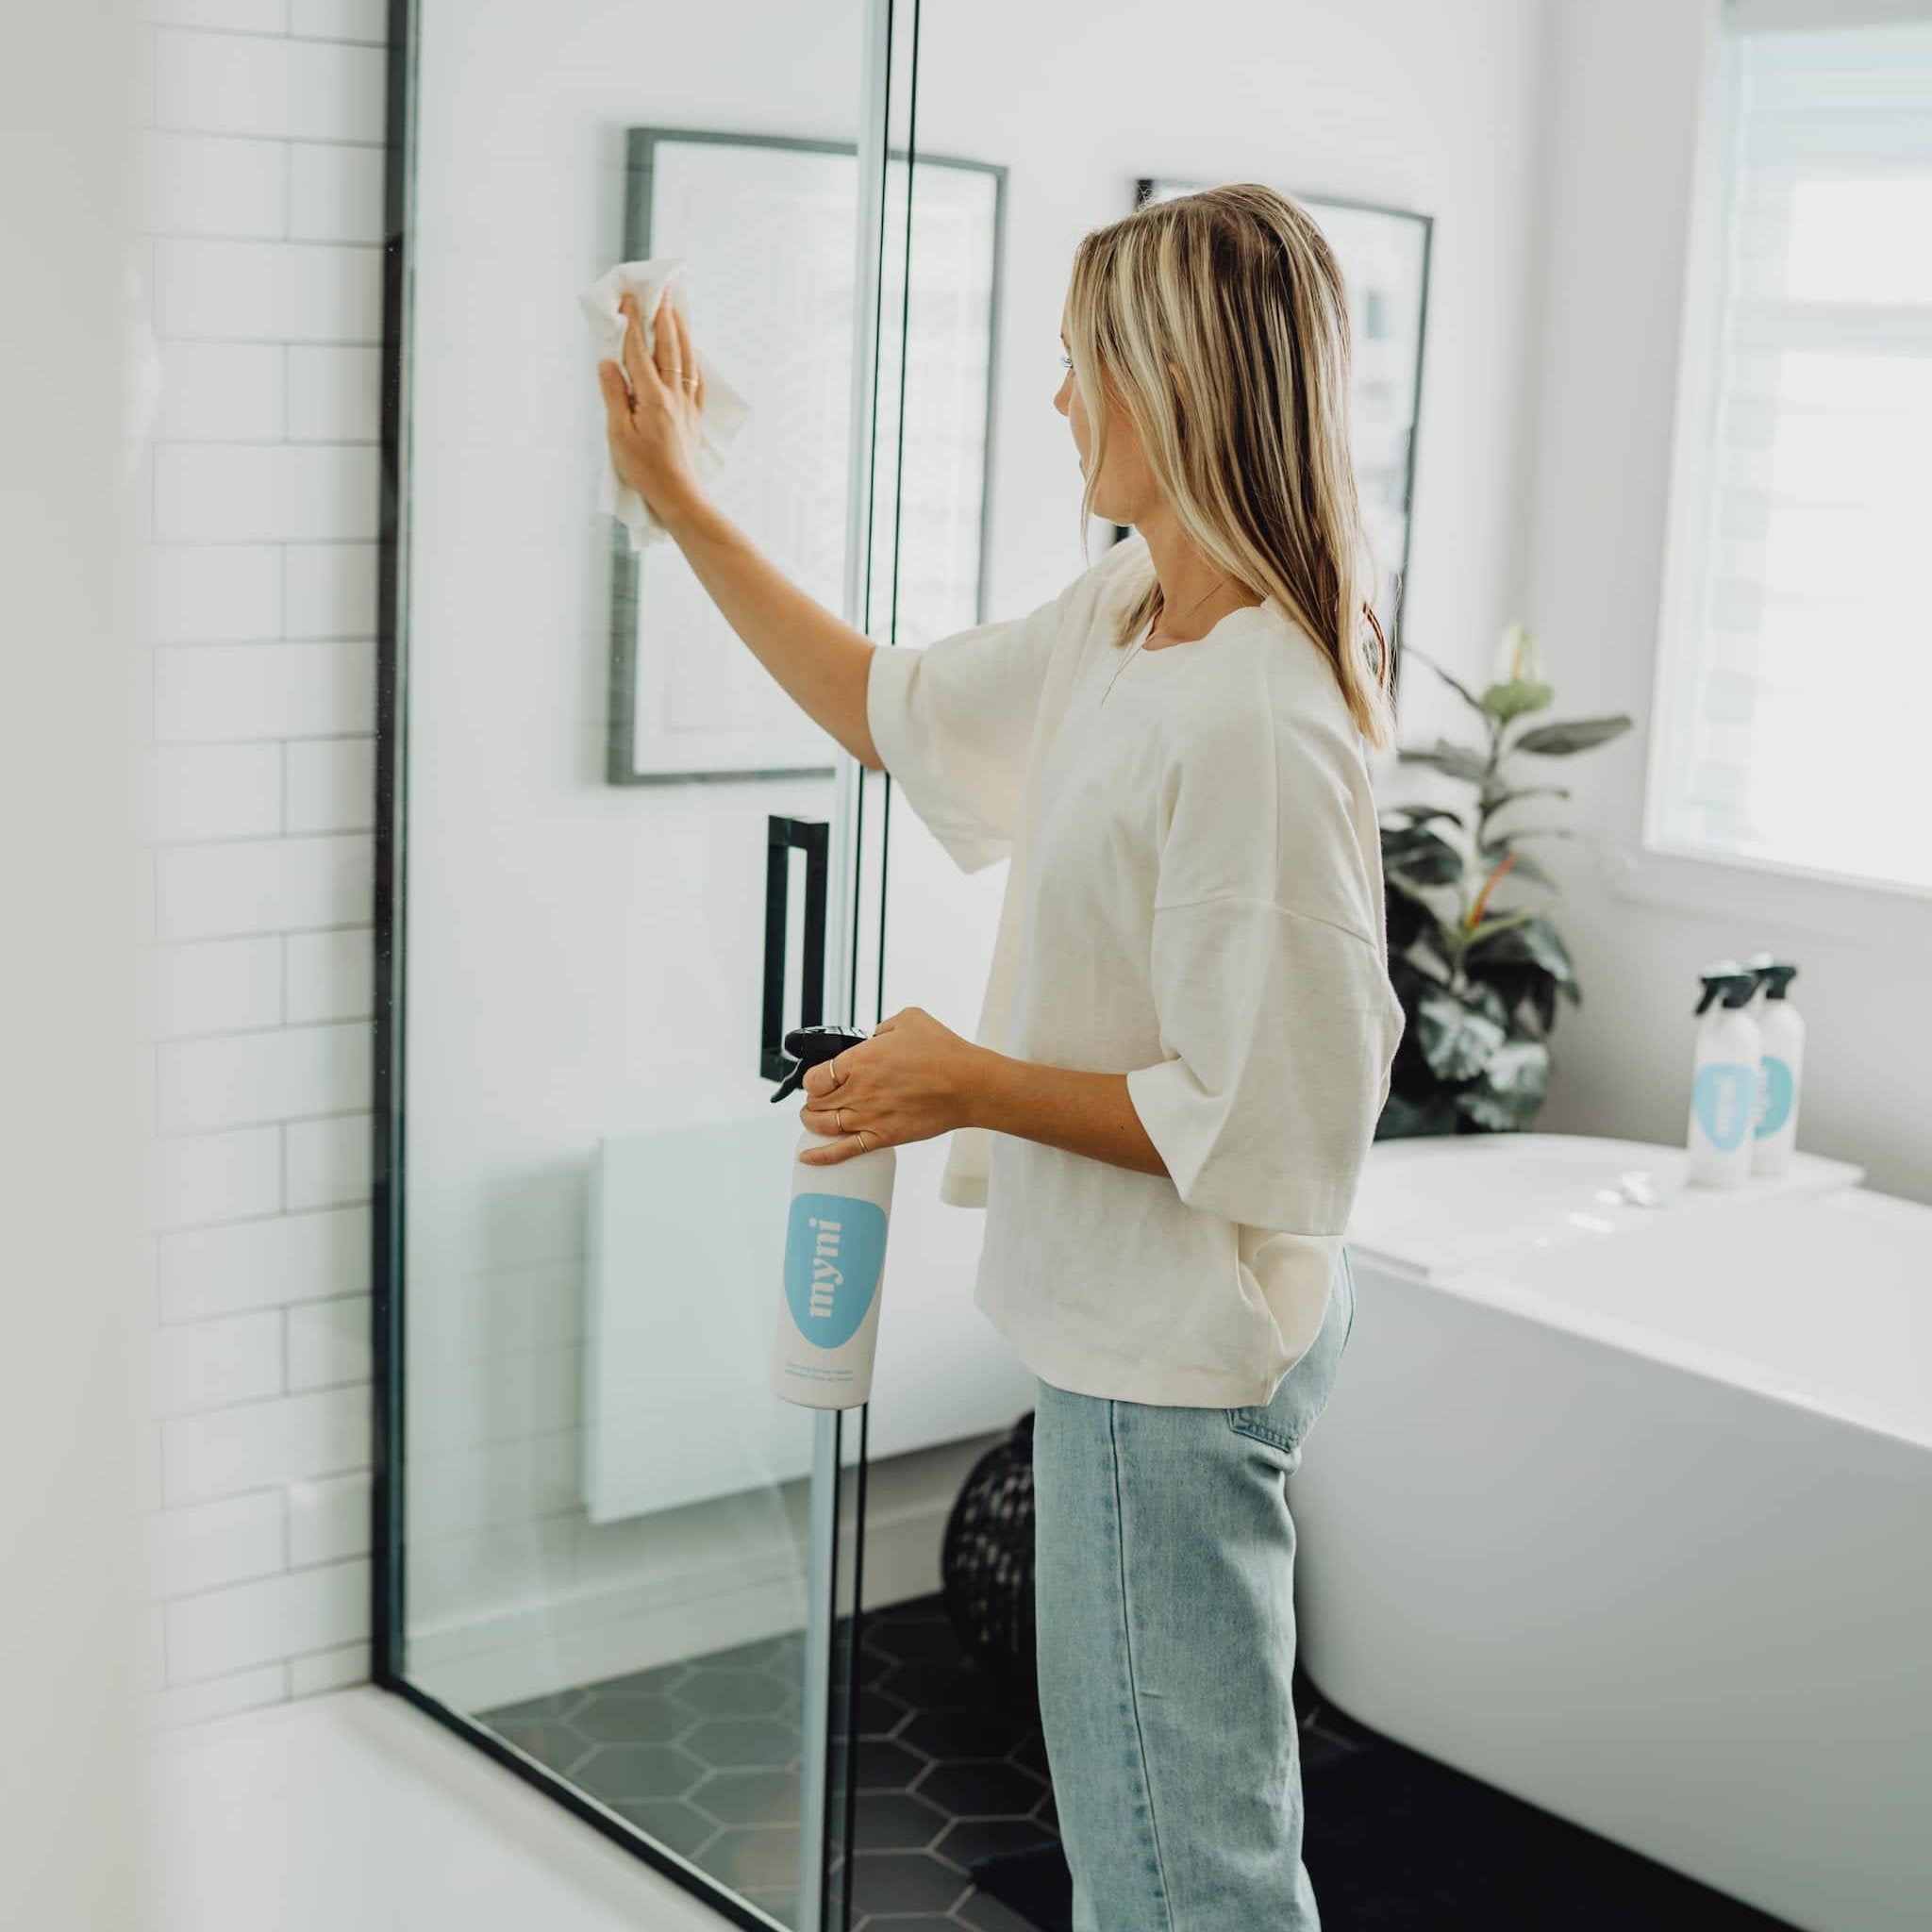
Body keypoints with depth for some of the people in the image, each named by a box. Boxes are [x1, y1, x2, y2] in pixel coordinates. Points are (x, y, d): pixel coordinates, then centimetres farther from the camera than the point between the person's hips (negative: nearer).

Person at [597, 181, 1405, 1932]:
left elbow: (1270, 1121, -27)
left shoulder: (1256, 720, -28)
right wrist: (683, 505, 15)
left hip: (1183, 1349, -10)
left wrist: (977, 1088, -19)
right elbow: (897, 710, 16)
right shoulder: (1128, 618, 2)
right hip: (1132, 1325, 10)